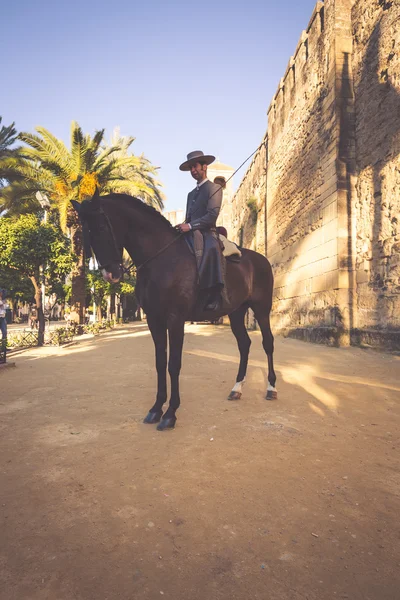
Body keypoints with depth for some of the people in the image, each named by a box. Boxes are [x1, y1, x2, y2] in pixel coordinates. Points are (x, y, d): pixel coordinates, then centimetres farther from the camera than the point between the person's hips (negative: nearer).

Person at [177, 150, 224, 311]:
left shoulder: (215, 188, 4)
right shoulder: (191, 193, 28)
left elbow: (212, 215, -10)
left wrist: (190, 226, -17)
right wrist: (183, 226, 4)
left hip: (207, 233, -8)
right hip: (191, 234, 9)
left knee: (211, 249, -39)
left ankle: (214, 296, -40)